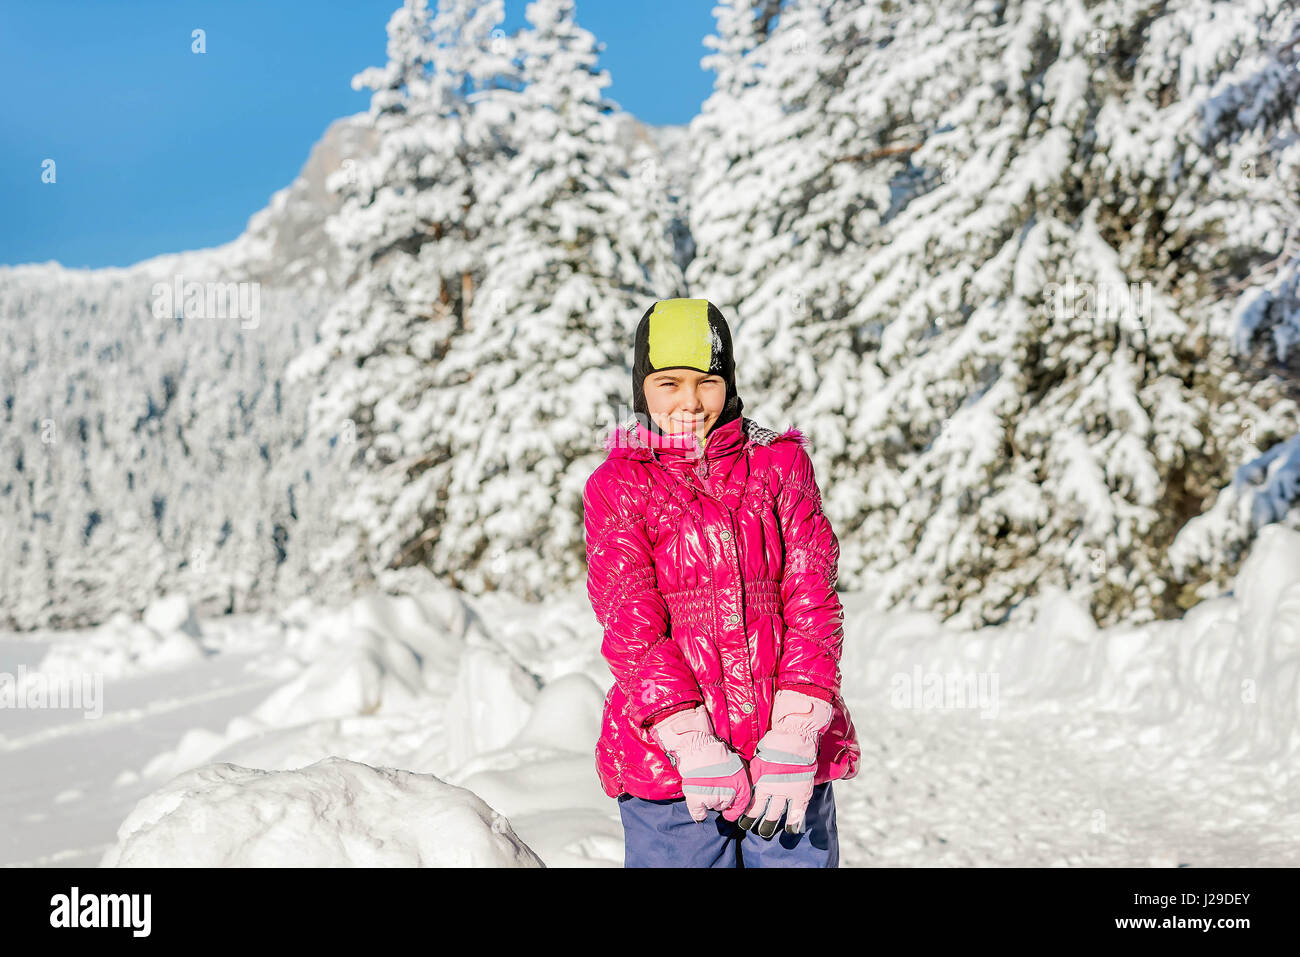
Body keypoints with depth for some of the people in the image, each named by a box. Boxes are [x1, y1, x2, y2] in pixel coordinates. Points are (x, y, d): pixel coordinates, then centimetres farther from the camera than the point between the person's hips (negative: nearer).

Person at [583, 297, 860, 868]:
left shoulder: (781, 464, 9)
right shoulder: (617, 484, 4)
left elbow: (812, 600, 1)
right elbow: (630, 624, -5)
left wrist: (794, 737, -12)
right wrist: (692, 746, -17)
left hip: (792, 757, 2)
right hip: (666, 763, -1)